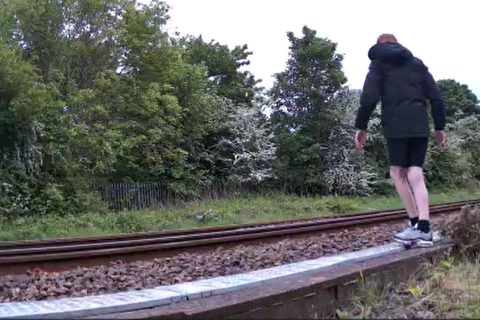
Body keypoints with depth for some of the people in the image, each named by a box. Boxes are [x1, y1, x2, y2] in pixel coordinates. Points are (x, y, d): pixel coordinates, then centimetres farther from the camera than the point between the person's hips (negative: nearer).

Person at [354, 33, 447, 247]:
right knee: (416, 174, 2)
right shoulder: (418, 63, 21)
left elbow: (369, 97, -5)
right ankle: (424, 229, -7)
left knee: (398, 173, 6)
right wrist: (440, 128, 17)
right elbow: (436, 97, 14)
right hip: (420, 127, 4)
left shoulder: (378, 63, 9)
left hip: (396, 126, -4)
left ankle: (415, 224, 2)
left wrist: (361, 127, -2)